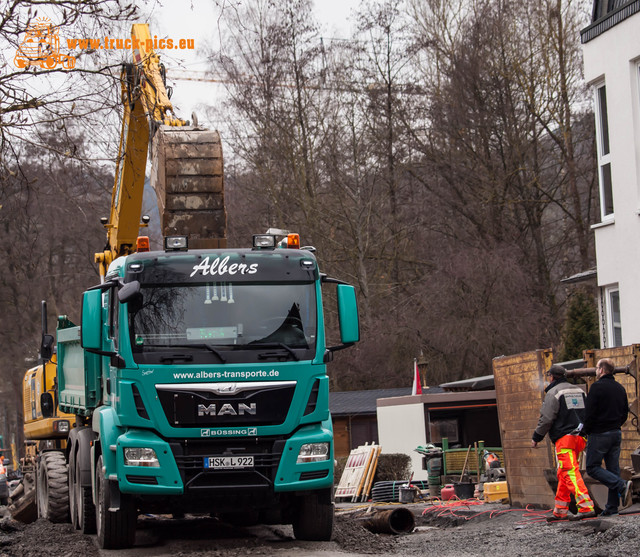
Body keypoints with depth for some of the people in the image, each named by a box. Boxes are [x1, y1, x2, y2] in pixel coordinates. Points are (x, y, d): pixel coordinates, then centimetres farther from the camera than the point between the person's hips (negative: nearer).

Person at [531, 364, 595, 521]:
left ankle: (586, 507, -25)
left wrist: (536, 437, 0)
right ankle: (560, 511, 16)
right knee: (563, 475, 14)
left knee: (570, 473, -13)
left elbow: (546, 418, -10)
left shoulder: (553, 392, -5)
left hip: (564, 438, -8)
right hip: (580, 437, 8)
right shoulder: (579, 391, 19)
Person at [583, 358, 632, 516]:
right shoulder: (620, 388, 12)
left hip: (599, 434, -7)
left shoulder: (597, 387, -12)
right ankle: (612, 507, 6)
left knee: (592, 467, -2)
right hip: (616, 434, 8)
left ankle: (621, 485, -20)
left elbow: (590, 412, -15)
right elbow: (625, 412, 17)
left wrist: (586, 430, -3)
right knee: (613, 469, 7)